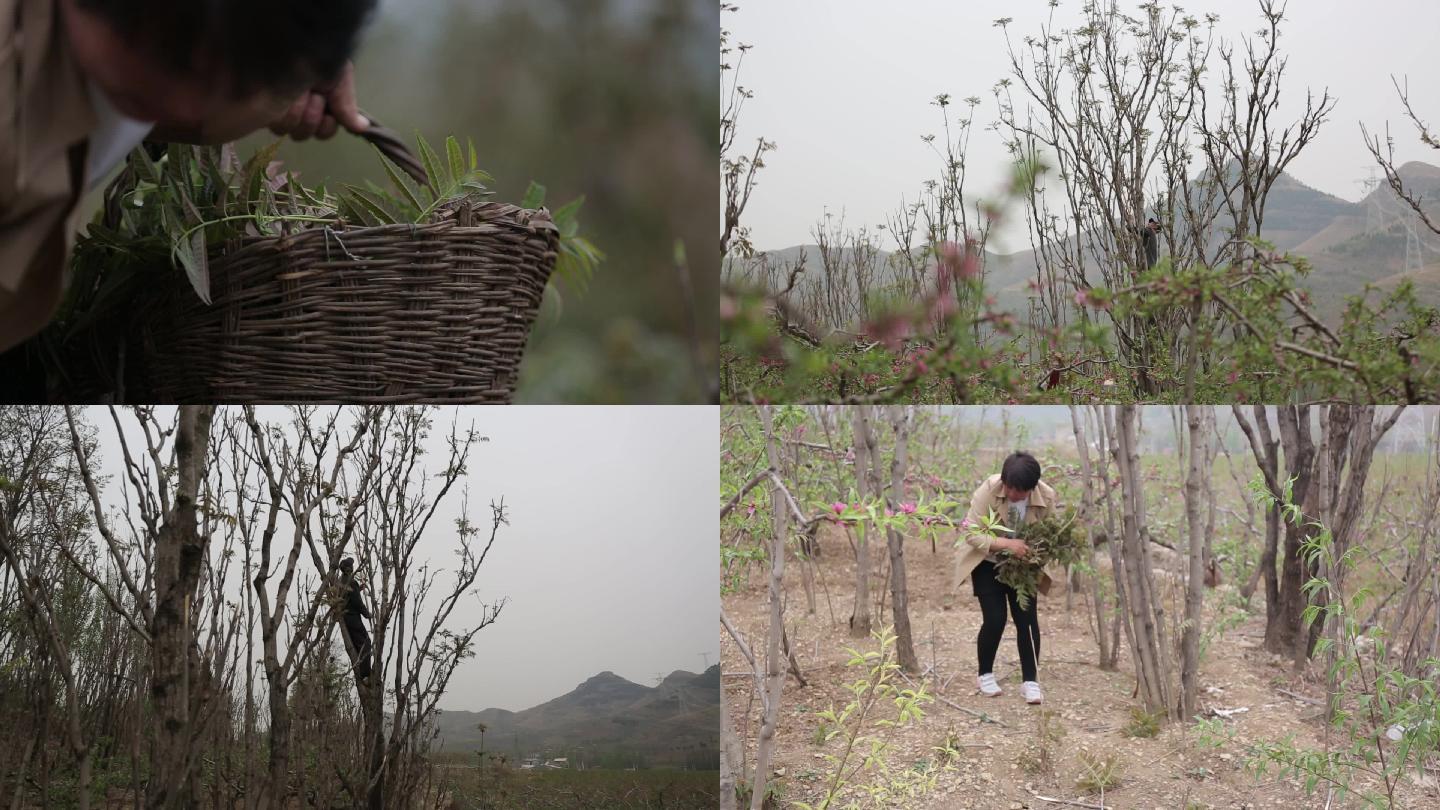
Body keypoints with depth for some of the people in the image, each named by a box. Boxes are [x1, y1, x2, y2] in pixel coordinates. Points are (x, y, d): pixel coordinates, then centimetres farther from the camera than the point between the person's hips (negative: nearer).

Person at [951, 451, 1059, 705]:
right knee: (995, 619, -9)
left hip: (1023, 565, 2)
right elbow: (972, 534, -27)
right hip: (988, 562, -2)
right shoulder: (988, 491, -29)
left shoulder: (1047, 497, -22)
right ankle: (985, 674, 14)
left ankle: (1030, 681, 6)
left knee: (1027, 619, -7)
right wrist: (1006, 543, -42)